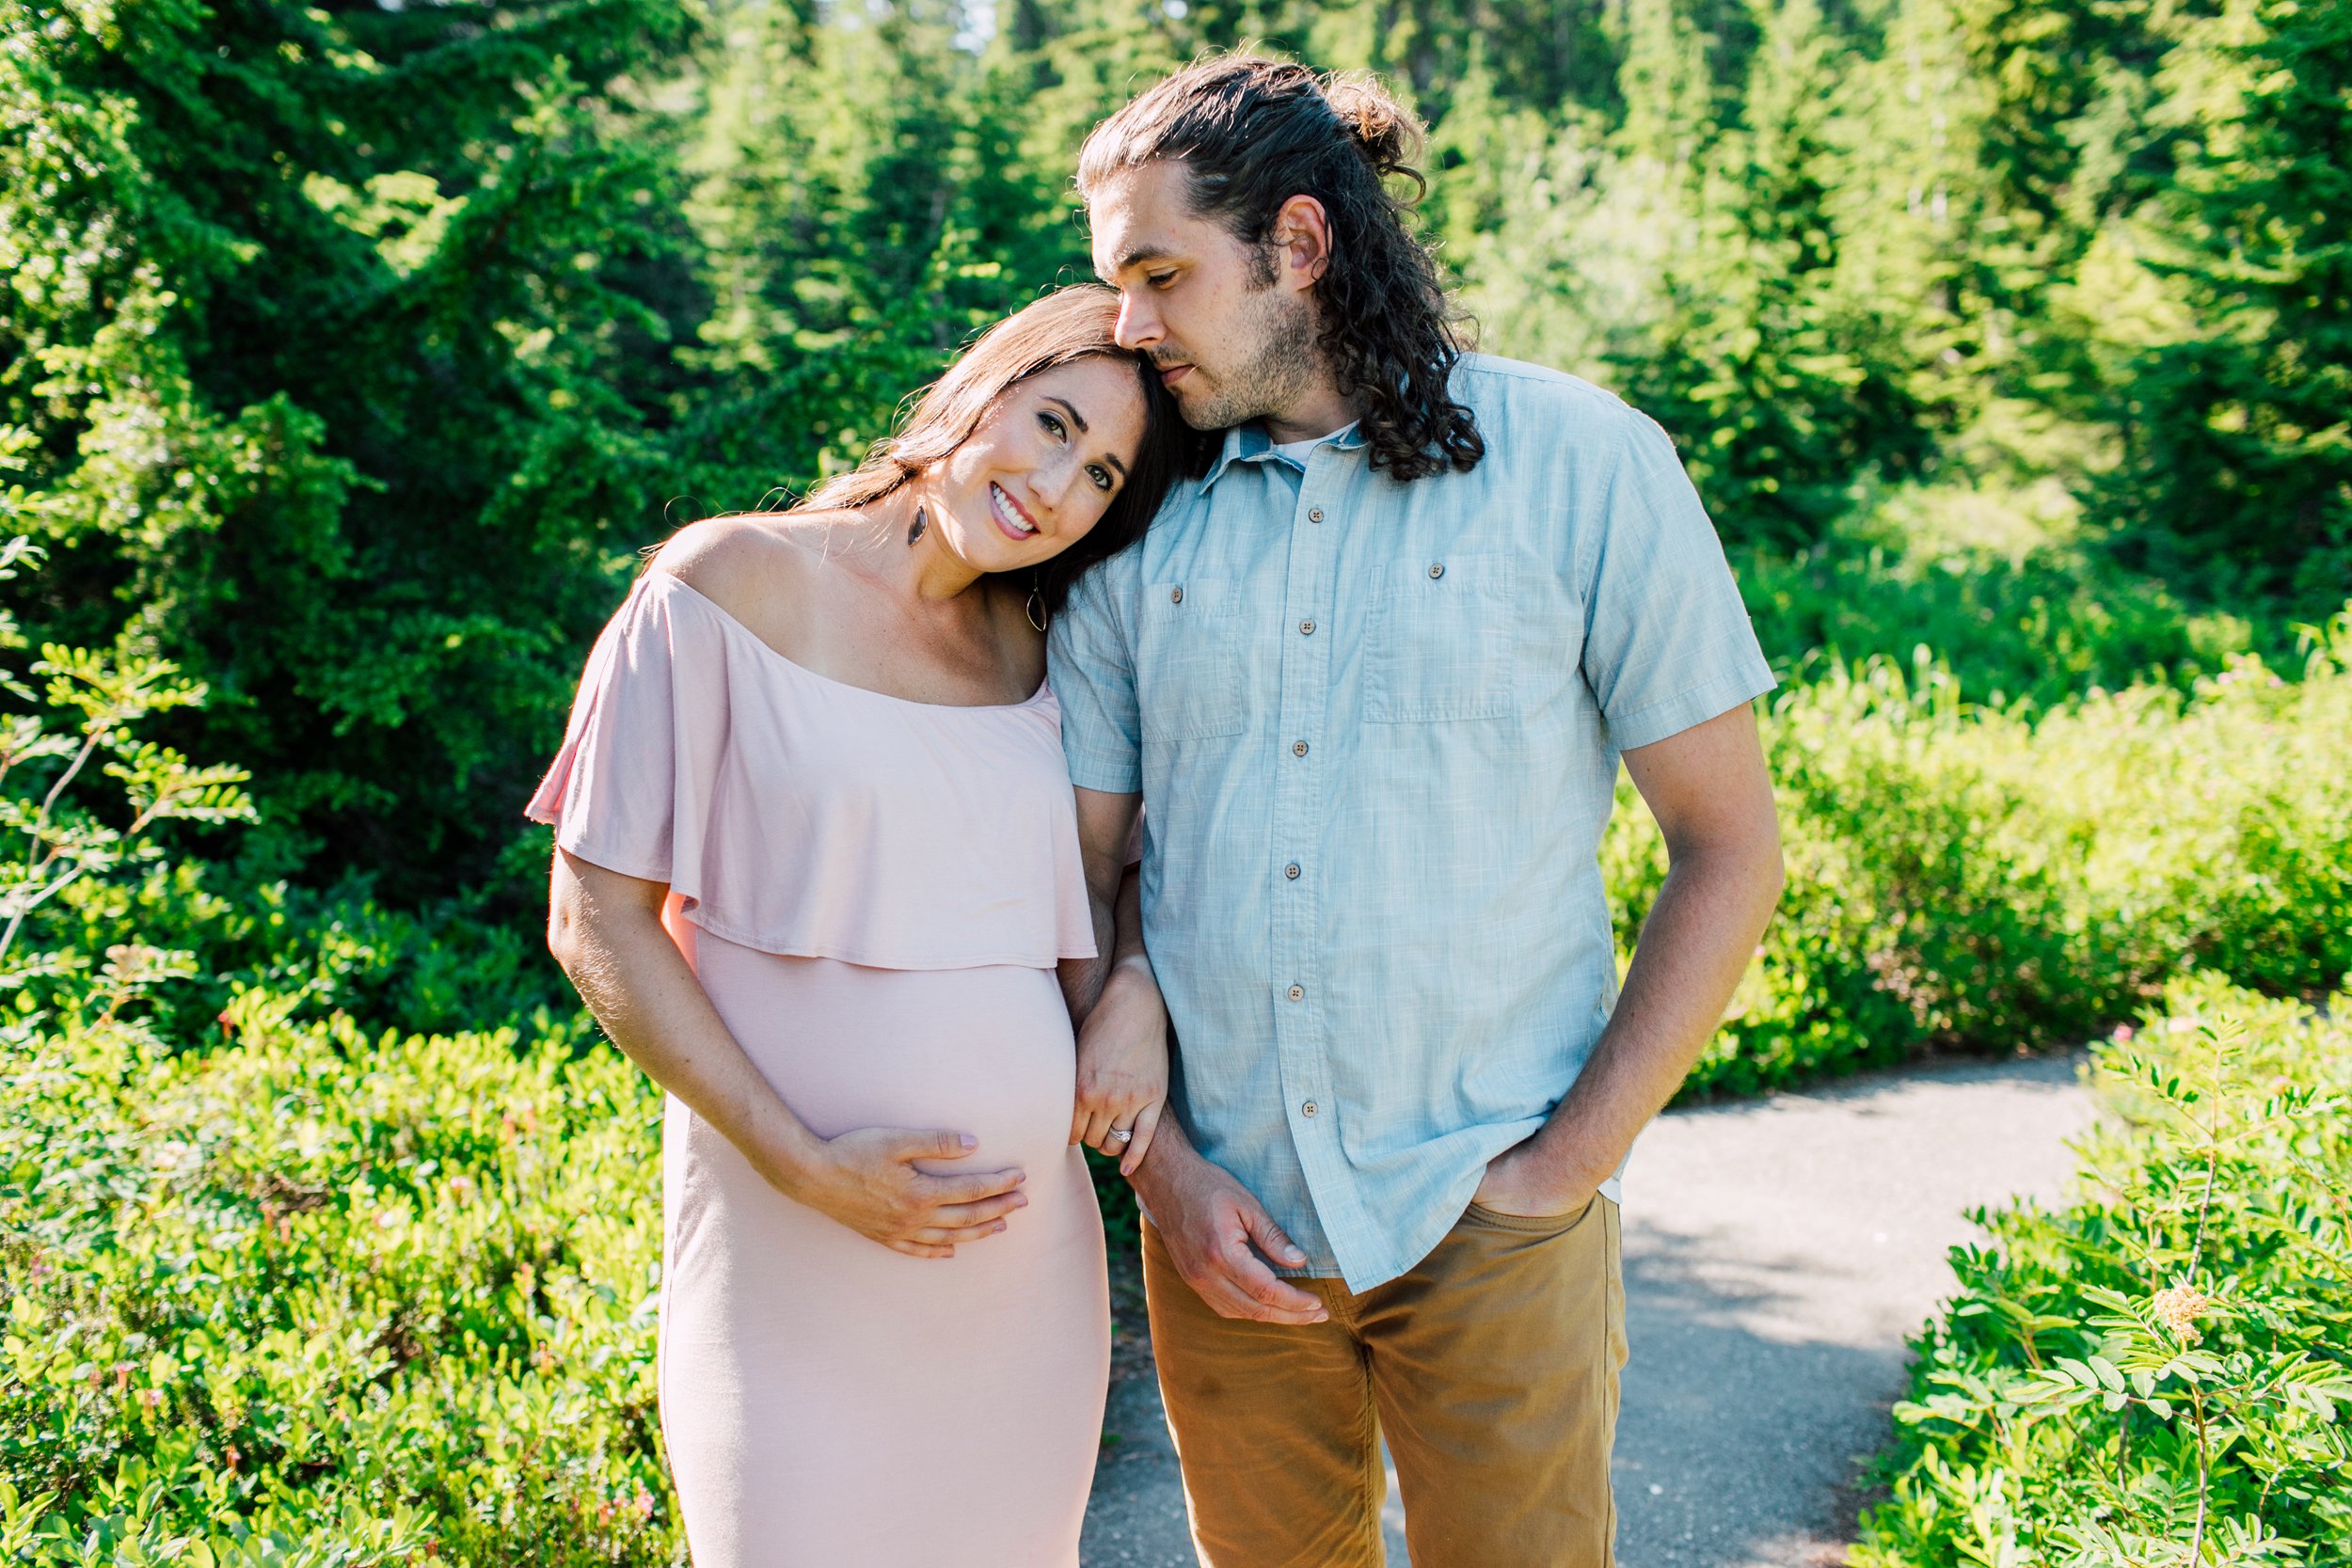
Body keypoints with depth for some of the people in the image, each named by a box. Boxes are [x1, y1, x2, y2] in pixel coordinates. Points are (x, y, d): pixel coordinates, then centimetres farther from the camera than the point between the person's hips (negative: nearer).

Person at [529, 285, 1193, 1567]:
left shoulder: (1037, 647, 8)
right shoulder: (730, 586, -6)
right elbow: (594, 919, -7)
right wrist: (805, 1165, -15)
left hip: (1028, 1239, 5)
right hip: (794, 1246, -5)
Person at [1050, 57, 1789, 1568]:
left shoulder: (1578, 463, -7)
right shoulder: (1139, 517, 2)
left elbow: (1730, 847, -4)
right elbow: (1080, 876, 6)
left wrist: (1566, 1167, -8)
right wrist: (1160, 1162, -4)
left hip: (1488, 1219, -3)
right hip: (1225, 1224, 3)